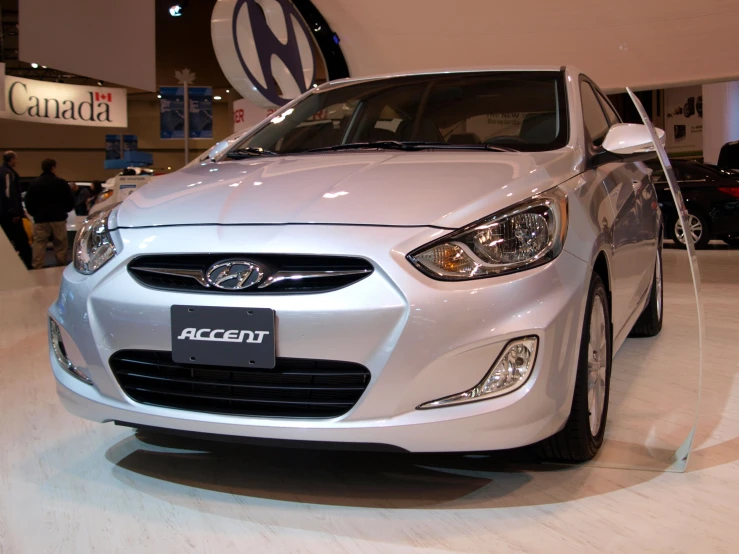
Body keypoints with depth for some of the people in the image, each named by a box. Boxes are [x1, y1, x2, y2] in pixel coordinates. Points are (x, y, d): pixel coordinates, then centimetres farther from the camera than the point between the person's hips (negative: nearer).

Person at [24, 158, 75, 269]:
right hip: (59, 219, 0)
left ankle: (37, 268, -6)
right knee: (60, 246, 8)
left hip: (40, 220, 0)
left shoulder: (34, 184, 2)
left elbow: (28, 202, 4)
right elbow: (70, 202, 0)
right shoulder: (61, 183, -2)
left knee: (39, 245, 1)